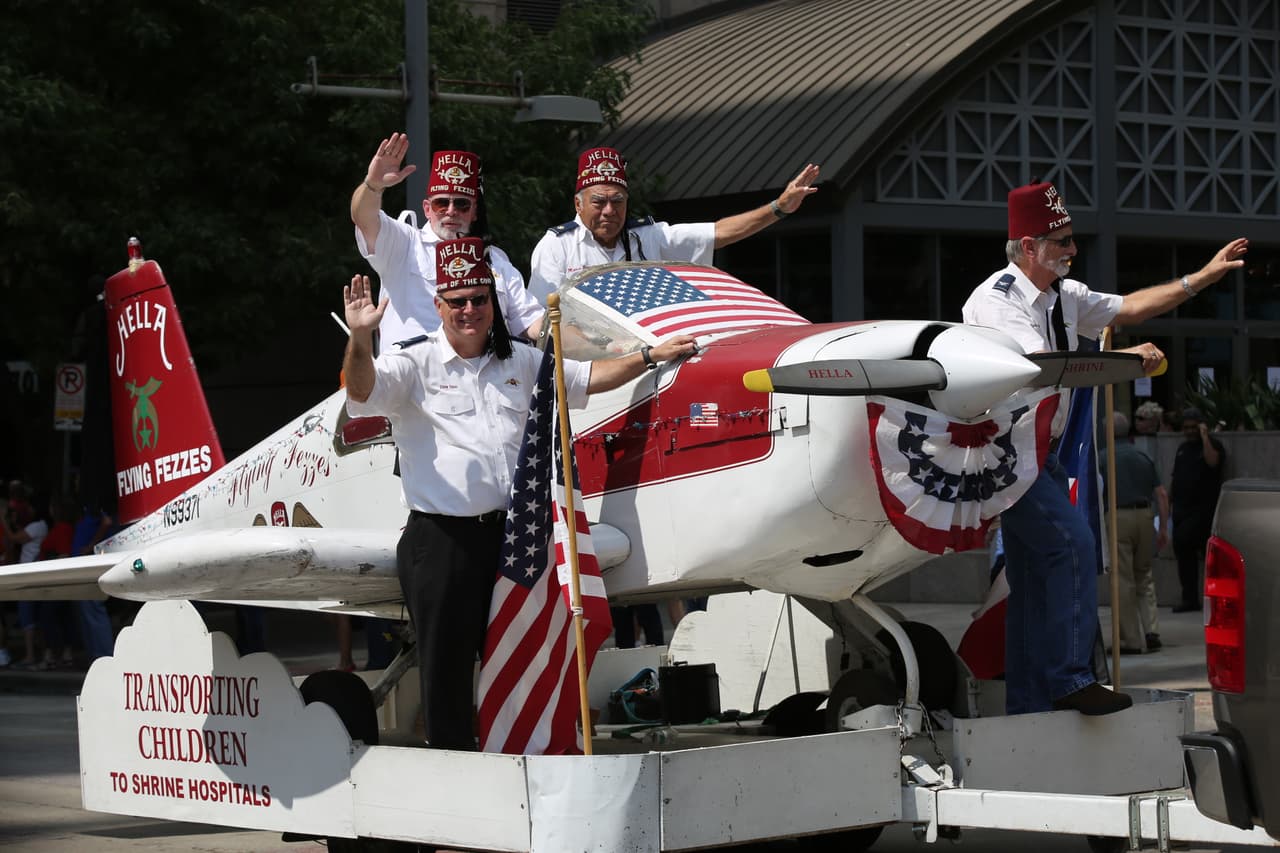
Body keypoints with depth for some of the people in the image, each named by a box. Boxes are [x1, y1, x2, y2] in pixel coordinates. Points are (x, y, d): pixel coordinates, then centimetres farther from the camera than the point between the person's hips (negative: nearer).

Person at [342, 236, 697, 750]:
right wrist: (360, 339, -37)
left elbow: (585, 379, 26)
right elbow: (363, 392, -18)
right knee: (446, 666, -1)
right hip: (440, 539, -5)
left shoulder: (520, 364, 16)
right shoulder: (416, 364, -1)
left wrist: (651, 356, 20)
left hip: (507, 532, 5)